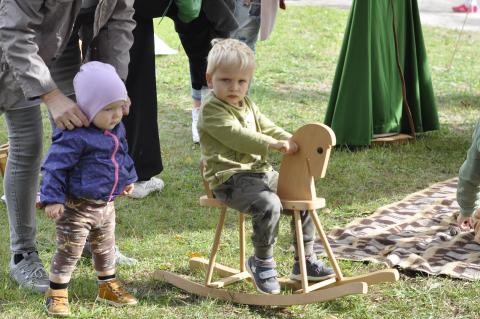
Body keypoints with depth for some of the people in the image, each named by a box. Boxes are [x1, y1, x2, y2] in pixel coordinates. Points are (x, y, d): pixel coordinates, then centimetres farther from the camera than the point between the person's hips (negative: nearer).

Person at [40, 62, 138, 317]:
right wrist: (53, 198, -24)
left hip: (106, 204, 8)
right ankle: (56, 294, 14)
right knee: (69, 250, 1)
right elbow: (55, 166, -22)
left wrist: (128, 178, 29)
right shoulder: (75, 136, -26)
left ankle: (108, 287, 38)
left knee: (105, 248, 22)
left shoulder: (117, 130, 1)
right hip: (78, 206, -8)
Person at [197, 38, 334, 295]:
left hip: (260, 172, 10)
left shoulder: (247, 105, 18)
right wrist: (272, 144, -32)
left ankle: (305, 262, 19)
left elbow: (266, 127, 19)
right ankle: (262, 262, -11)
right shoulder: (211, 110, -12)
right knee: (268, 205, -32)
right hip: (230, 178, -10)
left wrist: (290, 140, 0)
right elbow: (236, 135, -25)